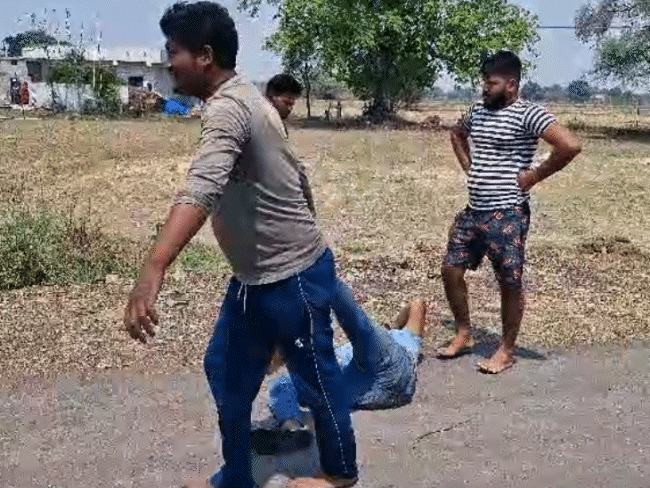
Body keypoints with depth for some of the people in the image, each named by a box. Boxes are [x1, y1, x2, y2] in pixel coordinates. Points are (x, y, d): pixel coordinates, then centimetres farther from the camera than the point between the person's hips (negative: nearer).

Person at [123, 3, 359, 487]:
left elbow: (201, 189, -42)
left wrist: (152, 271, -52)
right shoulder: (244, 98, 9)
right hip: (256, 274, 10)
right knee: (225, 370, 16)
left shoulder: (227, 107, -24)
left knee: (316, 373, 11)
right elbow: (291, 172, 20)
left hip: (293, 275, -10)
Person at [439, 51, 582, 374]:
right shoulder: (478, 111, 10)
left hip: (507, 215, -8)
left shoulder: (528, 114, -13)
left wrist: (535, 176, -15)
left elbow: (571, 145, -24)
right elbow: (457, 134, 32)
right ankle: (464, 335, 28)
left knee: (509, 283, 3)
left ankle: (506, 351, 19)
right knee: (450, 269, 9)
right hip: (473, 211, 8)